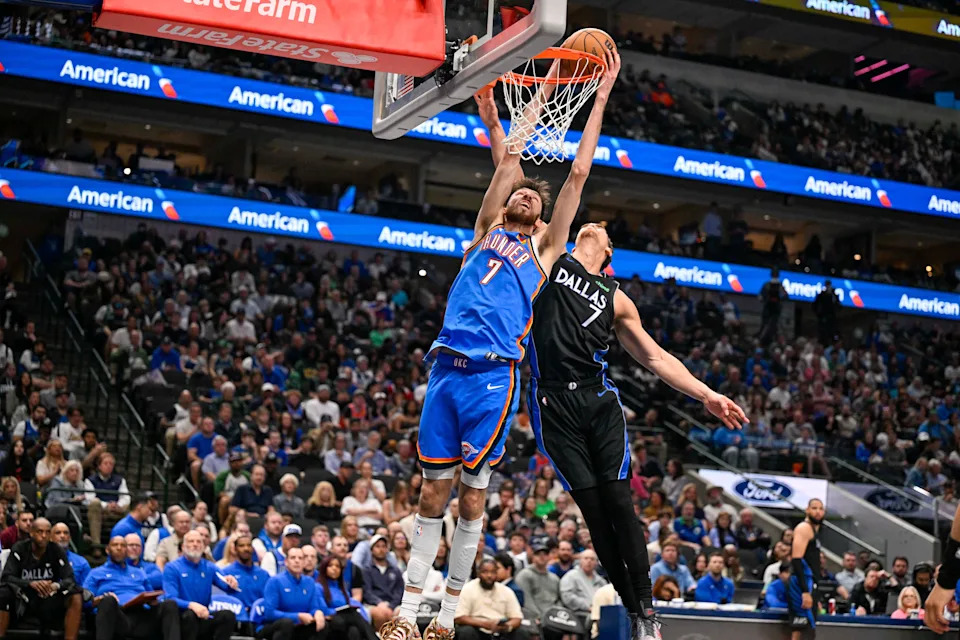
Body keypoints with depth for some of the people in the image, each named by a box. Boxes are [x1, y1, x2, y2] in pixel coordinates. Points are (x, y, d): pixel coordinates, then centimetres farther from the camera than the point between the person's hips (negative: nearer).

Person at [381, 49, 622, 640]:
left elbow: (578, 173, 14)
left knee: (472, 493, 0)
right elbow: (510, 163, 18)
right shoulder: (487, 231, 21)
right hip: (447, 368, 2)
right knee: (433, 491, 3)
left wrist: (600, 99, 15)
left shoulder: (545, 249, 16)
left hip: (494, 376, -2)